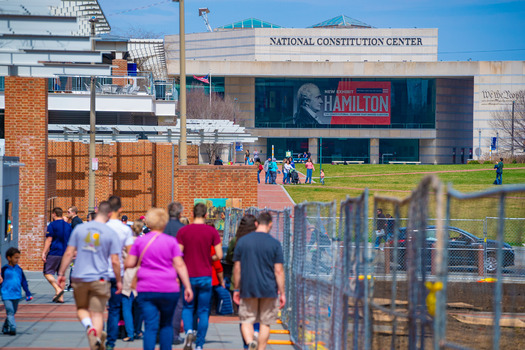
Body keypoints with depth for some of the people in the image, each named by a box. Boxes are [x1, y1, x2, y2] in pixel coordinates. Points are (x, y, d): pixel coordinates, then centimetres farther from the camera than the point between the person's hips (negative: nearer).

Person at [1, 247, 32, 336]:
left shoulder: (19, 269, 8)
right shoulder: (4, 269, -5)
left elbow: (24, 282, 14)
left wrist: (28, 293, 14)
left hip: (16, 295, 5)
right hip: (6, 295, -5)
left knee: (13, 312, 12)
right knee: (10, 311, -14)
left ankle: (5, 328, 25)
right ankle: (12, 328, -18)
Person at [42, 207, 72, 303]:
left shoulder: (52, 225, -6)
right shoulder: (68, 226, 13)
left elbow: (49, 240, -11)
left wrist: (44, 253, -11)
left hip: (54, 253, -6)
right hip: (65, 254, 6)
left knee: (48, 272, -3)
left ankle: (58, 289, -22)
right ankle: (61, 297, 8)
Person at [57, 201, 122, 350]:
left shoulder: (79, 228, 2)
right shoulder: (111, 233, -4)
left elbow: (69, 253, 2)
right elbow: (115, 261, -5)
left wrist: (61, 273, 10)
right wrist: (119, 281, 6)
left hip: (79, 278, 2)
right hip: (100, 279, -2)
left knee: (81, 308, 18)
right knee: (97, 313, 4)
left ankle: (89, 326, -11)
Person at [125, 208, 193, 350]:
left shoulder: (140, 241, 4)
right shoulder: (171, 241, 0)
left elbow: (129, 264, 3)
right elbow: (180, 265, -4)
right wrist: (187, 286, -2)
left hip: (146, 290, 0)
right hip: (169, 290, 0)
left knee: (150, 326, -4)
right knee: (166, 324, 15)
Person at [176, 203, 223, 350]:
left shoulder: (183, 231, -2)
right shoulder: (212, 232, -4)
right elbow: (219, 255, -7)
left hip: (189, 276, 0)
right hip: (205, 277, 0)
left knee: (187, 307, 16)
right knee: (203, 311, 8)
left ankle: (189, 331, -12)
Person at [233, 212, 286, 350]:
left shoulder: (242, 241, 1)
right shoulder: (275, 244, -5)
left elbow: (237, 268, 4)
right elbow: (279, 271, -6)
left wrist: (237, 289, 13)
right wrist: (282, 293, 0)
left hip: (247, 289, 1)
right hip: (269, 290, -1)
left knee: (246, 320, 6)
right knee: (265, 323, 9)